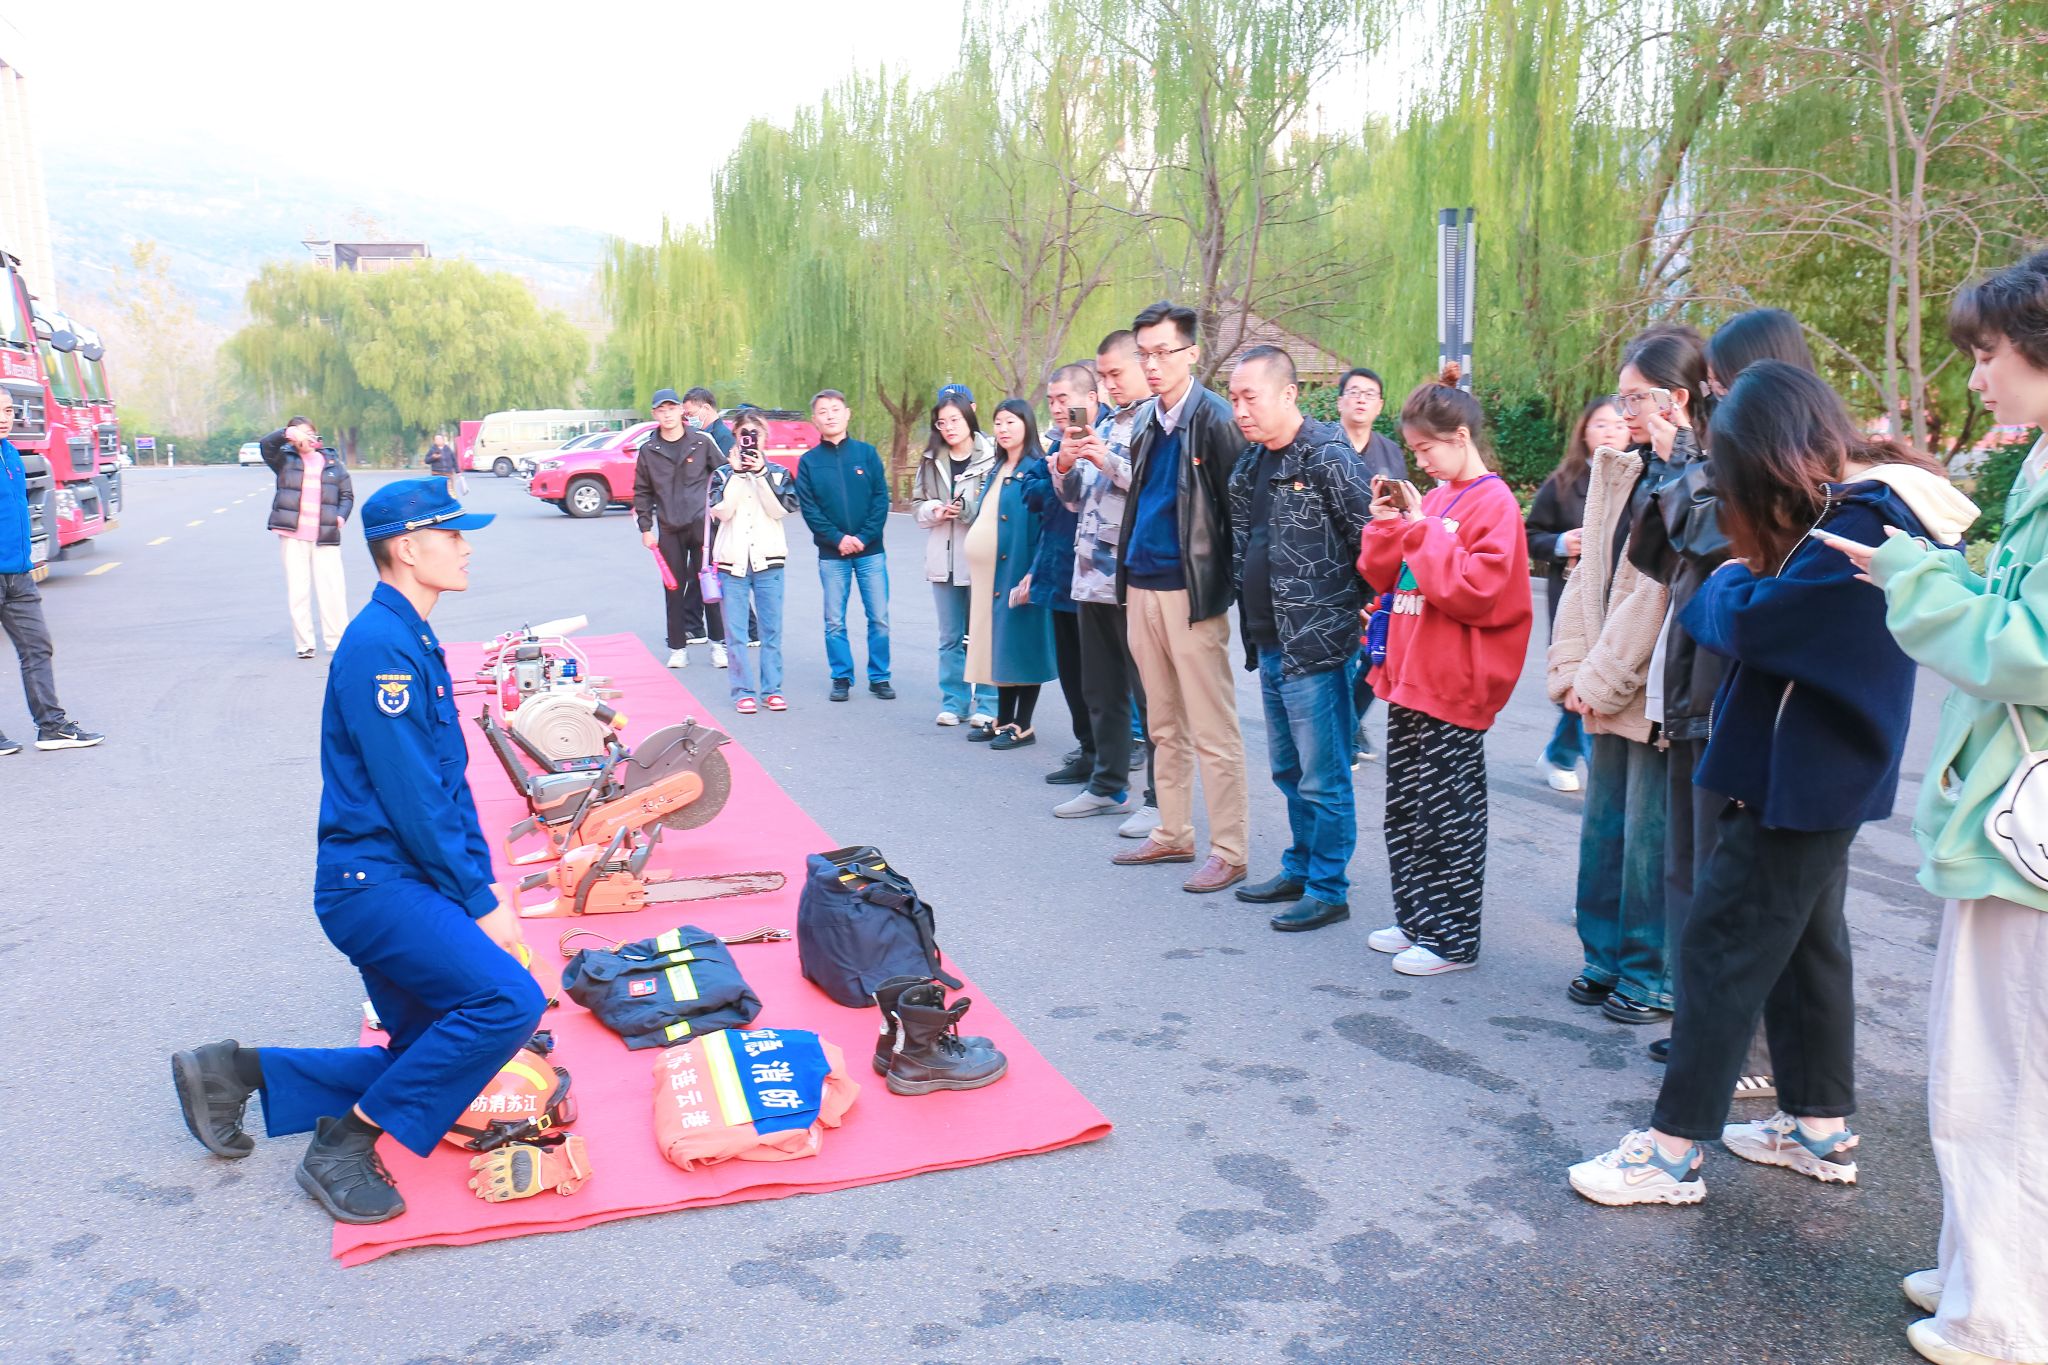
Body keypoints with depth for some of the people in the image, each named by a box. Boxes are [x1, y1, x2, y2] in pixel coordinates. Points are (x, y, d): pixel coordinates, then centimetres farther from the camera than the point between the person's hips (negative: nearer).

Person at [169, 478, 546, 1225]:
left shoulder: (416, 641, 15)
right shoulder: (380, 645, -16)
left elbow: (452, 784, 16)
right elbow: (410, 798, -20)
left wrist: (486, 888, 9)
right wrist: (480, 905, -14)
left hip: (402, 883, 10)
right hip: (373, 882, -10)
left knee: (431, 1060, 12)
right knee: (509, 999, -23)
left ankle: (239, 1071, 21)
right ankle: (344, 1146, -9)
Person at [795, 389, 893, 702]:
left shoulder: (866, 453, 4)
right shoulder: (808, 461, 4)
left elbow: (881, 499, -1)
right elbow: (808, 508, -2)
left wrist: (864, 537, -11)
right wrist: (837, 539, -13)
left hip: (870, 551, 0)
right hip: (831, 555, 0)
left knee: (879, 618, 2)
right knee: (834, 621, 4)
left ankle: (879, 677, 13)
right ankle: (841, 678, 15)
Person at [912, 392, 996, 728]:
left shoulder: (991, 457, -8)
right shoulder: (931, 460, 10)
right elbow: (918, 504, 14)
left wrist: (966, 508, -17)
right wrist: (933, 510, -5)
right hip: (943, 559, 5)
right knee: (950, 637, 12)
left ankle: (987, 706, 8)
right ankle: (953, 702, 21)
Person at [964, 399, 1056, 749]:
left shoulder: (1036, 469, -8)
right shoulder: (997, 470, 17)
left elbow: (1045, 523, -14)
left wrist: (1034, 572, -21)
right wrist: (976, 567, 14)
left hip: (1018, 570, -8)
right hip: (990, 573, 8)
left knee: (1020, 643, -4)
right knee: (998, 644, 11)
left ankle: (1023, 726, 3)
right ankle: (1003, 719, 19)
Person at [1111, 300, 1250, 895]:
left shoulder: (1215, 418, -11)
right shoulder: (1148, 421, 12)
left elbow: (1234, 506, -12)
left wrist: (1225, 584, -13)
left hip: (1191, 590, -8)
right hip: (1142, 586, 8)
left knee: (1213, 732, -2)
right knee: (1164, 726, 16)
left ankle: (1229, 851, 6)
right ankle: (1173, 834, 26)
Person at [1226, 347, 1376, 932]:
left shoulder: (1329, 458, -14)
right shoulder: (1250, 464, 12)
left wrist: (1359, 615, -7)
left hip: (1316, 648, -9)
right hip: (1270, 646, 9)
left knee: (1322, 778, 0)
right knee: (1289, 771, 19)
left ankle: (1328, 889, 11)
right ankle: (1299, 869, 32)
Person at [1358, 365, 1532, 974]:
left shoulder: (1494, 503, -11)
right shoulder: (1431, 499, 10)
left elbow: (1476, 590, -22)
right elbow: (1382, 577, 16)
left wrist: (1420, 528, -19)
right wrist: (1387, 523, 0)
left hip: (1453, 691, -8)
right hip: (1409, 678, 8)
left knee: (1448, 814, 0)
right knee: (1405, 808, 15)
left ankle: (1451, 939, 11)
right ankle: (1415, 920, 27)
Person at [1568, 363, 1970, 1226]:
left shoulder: (1863, 523, -22)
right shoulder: (1876, 503, 10)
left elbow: (1751, 622, -25)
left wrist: (1730, 579, -6)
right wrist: (1749, 580, -6)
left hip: (1798, 779, -10)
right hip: (1822, 773, 10)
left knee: (1725, 941, -5)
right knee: (1807, 939, 18)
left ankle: (1674, 1148, 2)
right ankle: (1822, 1127, 30)